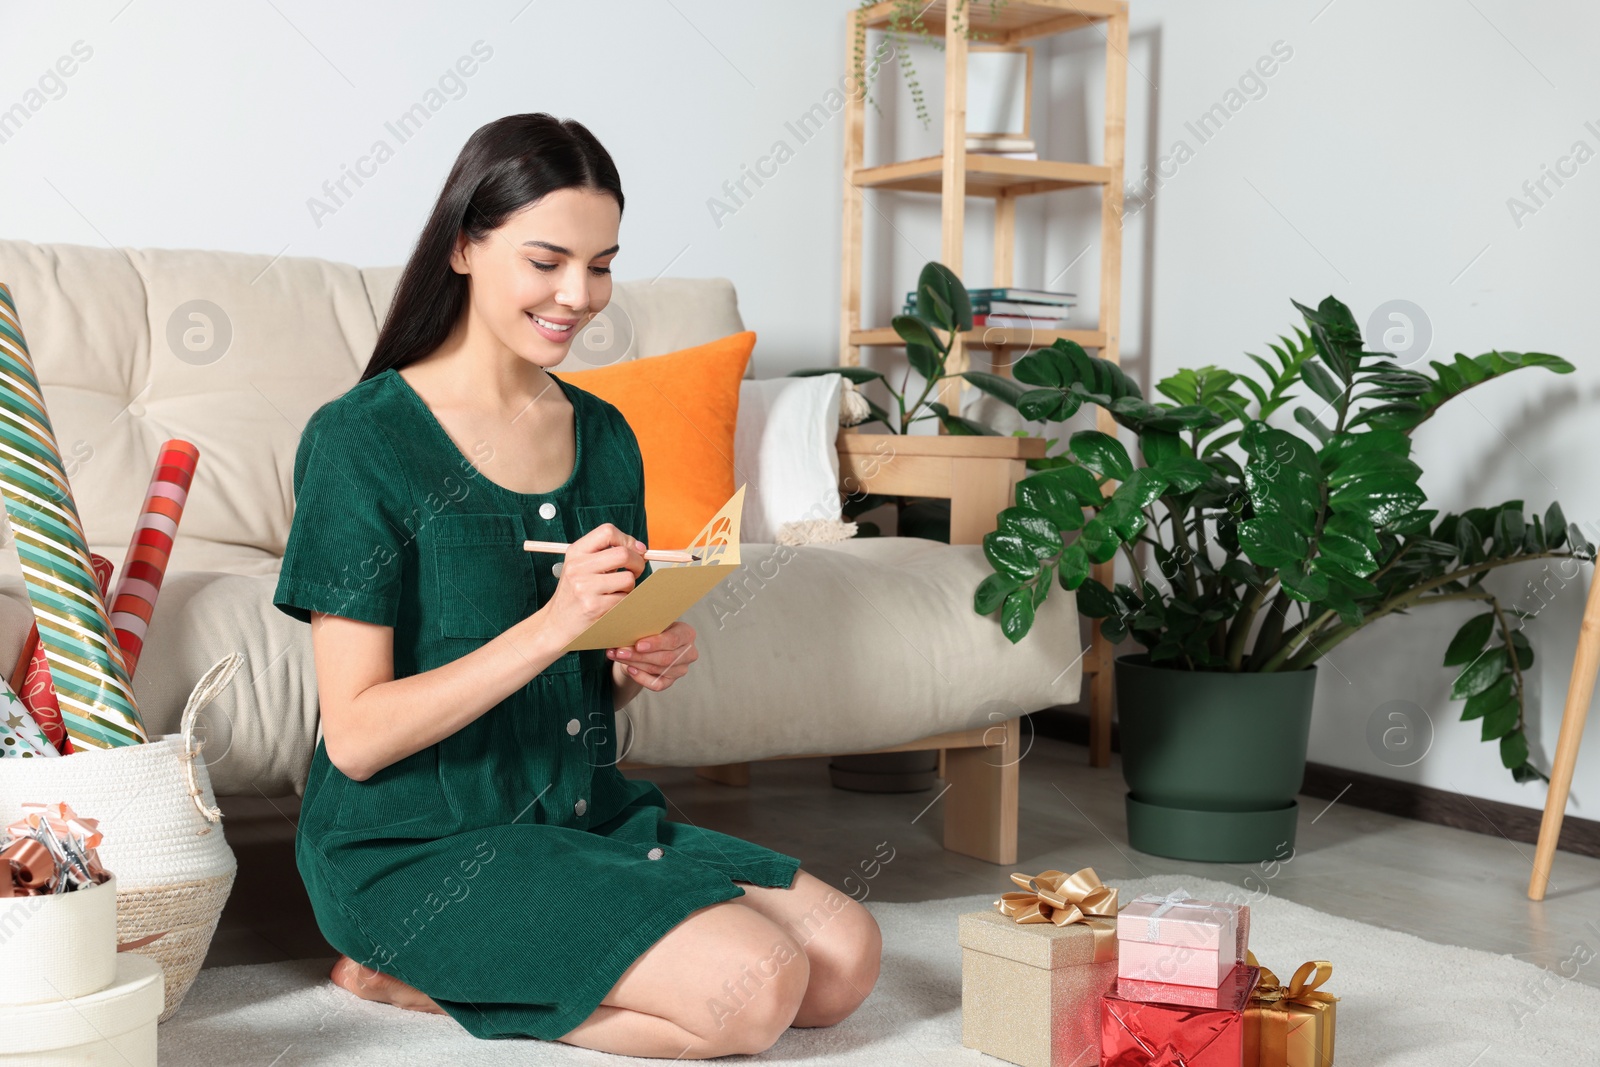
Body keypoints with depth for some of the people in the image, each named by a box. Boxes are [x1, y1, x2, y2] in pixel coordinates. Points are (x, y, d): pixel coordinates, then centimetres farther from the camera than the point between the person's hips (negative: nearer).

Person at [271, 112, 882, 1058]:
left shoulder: (605, 438, 8)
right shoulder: (362, 438, -12)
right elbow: (356, 738, -16)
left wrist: (645, 666, -5)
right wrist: (553, 625, -26)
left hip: (588, 809, 7)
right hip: (418, 840, -7)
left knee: (848, 960, -9)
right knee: (754, 990, -21)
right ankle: (412, 974, -3)